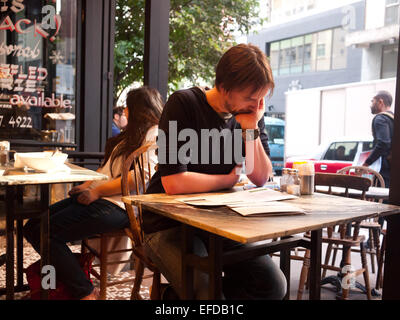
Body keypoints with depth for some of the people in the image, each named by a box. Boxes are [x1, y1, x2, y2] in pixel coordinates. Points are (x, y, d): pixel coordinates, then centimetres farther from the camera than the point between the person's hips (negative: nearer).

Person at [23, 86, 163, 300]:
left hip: (115, 206, -10)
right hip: (96, 197, 10)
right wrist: (89, 184, 10)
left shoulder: (155, 134, -7)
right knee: (32, 227, 1)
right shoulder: (135, 134, 25)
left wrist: (98, 191, -15)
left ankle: (85, 293, -6)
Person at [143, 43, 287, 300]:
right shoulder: (184, 104, -15)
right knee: (207, 292, -27)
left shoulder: (252, 114, 2)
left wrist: (251, 130, -14)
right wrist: (229, 179, -9)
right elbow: (173, 183, -24)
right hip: (170, 225, -6)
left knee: (274, 284, -9)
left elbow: (260, 178, 1)